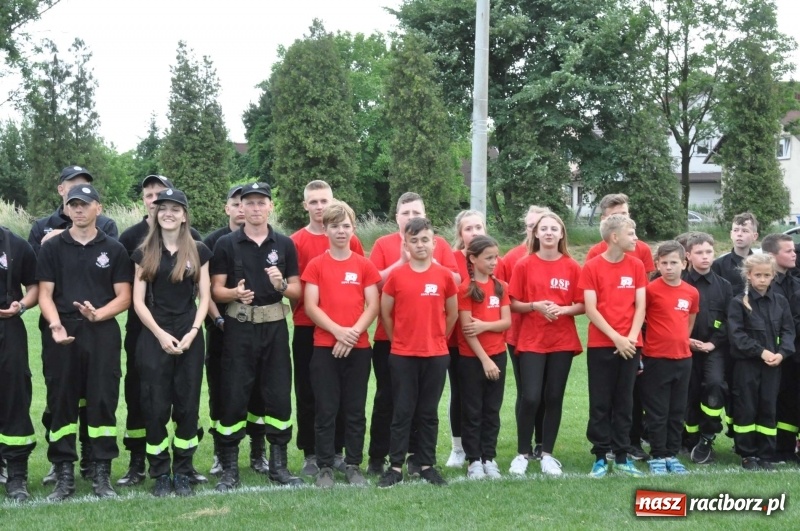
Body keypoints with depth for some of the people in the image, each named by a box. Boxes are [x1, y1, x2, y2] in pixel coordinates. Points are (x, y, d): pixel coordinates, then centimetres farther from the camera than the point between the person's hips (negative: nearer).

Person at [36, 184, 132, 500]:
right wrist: (55, 325, -15)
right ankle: (64, 474, 10)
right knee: (61, 403, 2)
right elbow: (44, 293, 4)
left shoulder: (114, 249, 8)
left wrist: (99, 313, -15)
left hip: (103, 334, -1)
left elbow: (124, 297, 4)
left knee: (102, 402, -1)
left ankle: (102, 474, 7)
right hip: (62, 335, 1)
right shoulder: (51, 248, 9)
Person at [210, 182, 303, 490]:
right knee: (234, 396, -1)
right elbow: (216, 290, 0)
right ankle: (229, 467, 8)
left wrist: (282, 285, -14)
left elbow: (297, 291, 8)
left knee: (279, 395, 3)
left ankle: (279, 464, 14)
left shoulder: (285, 244, 7)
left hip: (275, 327, 2)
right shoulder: (226, 245, 2)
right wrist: (235, 294, -21)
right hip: (238, 328, -2)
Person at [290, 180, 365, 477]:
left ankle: (337, 450, 18)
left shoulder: (350, 241, 4)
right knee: (307, 393, 4)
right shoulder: (296, 242, 0)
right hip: (307, 327, -1)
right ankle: (310, 454, 13)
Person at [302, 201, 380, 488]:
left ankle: (354, 466, 15)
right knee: (326, 409, 1)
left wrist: (354, 332, -13)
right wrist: (338, 331, -15)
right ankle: (325, 467, 8)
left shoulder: (364, 266, 6)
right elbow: (310, 306, -3)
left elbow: (373, 306, 2)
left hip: (358, 347, 1)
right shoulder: (316, 265, 3)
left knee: (355, 409, 6)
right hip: (325, 347, -1)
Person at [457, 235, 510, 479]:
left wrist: (485, 325, -17)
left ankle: (489, 457, 16)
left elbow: (507, 322, 1)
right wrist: (484, 359, -14)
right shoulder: (466, 288, -9)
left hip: (498, 355, 5)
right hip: (472, 358, -5)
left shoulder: (501, 287, 7)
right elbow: (466, 329, -12)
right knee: (473, 411, 3)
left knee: (492, 410, 9)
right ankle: (474, 460, 9)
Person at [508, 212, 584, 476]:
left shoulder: (572, 267, 2)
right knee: (530, 397, -8)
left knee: (554, 398, 5)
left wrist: (562, 309, -15)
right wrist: (535, 305, -18)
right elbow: (513, 304, -1)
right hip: (531, 341, -1)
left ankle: (547, 454, 16)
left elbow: (583, 305, 3)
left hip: (563, 342, 2)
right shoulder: (523, 265, -1)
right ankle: (522, 453, 8)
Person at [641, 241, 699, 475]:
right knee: (657, 412, 2)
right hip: (656, 359, -4)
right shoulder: (651, 289, -10)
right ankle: (657, 457, 11)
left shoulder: (692, 293, 4)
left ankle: (672, 455, 20)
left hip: (683, 359, 5)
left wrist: (682, 341, 10)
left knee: (678, 411, 11)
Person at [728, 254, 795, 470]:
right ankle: (747, 454, 11)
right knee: (746, 409, 2)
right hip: (746, 363, -3)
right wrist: (760, 351, -17)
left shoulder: (780, 301, 7)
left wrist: (782, 353, -10)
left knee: (768, 409, 6)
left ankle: (765, 455, 14)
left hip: (773, 365, 3)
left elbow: (788, 331, 7)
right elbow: (736, 334, -11)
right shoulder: (738, 302, -4)